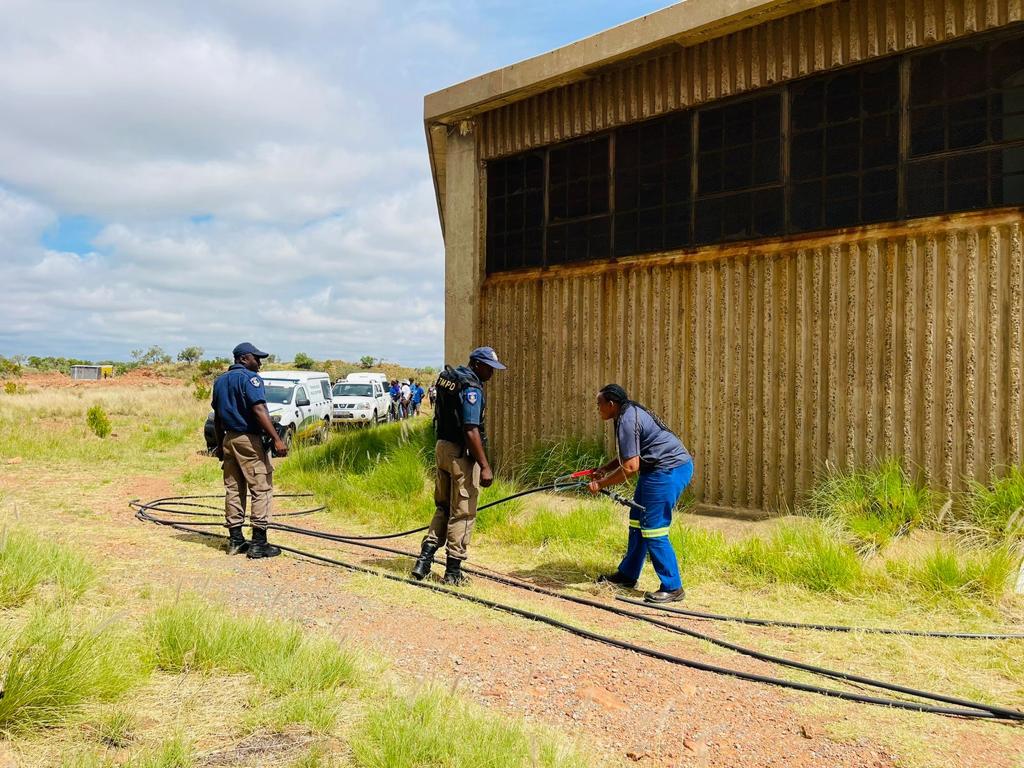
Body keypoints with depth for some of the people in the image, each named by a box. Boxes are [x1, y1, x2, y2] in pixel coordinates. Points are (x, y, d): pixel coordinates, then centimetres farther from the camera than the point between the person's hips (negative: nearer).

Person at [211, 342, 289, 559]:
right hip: (249, 439, -9)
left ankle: (235, 540, 16)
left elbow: (217, 416, 20)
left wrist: (220, 444, 26)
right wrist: (276, 439, -24)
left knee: (233, 489, 12)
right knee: (261, 489, -5)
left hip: (229, 439, 9)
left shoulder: (220, 380, 16)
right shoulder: (249, 378, -10)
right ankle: (259, 543, -6)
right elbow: (259, 411, -21)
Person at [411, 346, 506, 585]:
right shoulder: (471, 388, -17)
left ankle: (424, 559, 13)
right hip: (462, 455, -8)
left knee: (442, 507, 19)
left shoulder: (446, 377, 10)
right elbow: (471, 431, -24)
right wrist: (484, 466, -23)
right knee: (462, 514, 2)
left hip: (442, 447, 9)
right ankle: (453, 571, 9)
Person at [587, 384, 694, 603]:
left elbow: (630, 467, -23)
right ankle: (627, 575, 30)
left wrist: (600, 484, -13)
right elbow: (628, 454, 24)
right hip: (661, 468, 11)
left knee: (653, 528, -8)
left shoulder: (627, 421, -19)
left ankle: (672, 587, 0)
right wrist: (604, 469, 12)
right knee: (638, 519, 17)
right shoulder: (631, 413, 13)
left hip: (669, 470, -11)